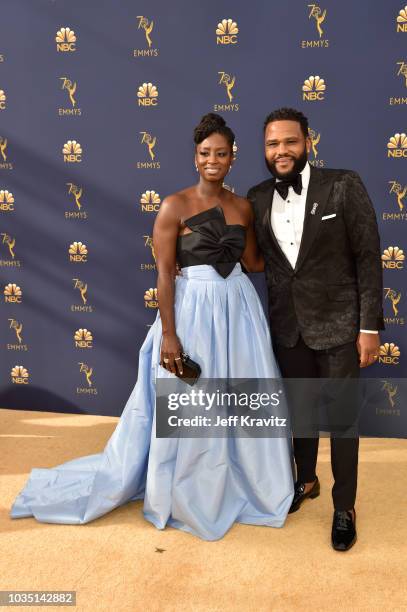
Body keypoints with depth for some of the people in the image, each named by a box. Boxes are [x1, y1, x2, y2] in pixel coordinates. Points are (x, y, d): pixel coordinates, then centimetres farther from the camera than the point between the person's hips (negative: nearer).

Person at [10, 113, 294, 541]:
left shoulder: (242, 206, 7)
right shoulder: (175, 206, -9)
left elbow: (253, 262, 13)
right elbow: (164, 273, -12)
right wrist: (169, 334, -16)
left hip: (239, 309, 6)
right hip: (193, 310, -5)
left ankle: (245, 485, 38)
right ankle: (186, 498, 30)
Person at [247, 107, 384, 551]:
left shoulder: (343, 186, -10)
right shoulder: (257, 198, 1)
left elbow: (368, 258, -10)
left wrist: (370, 326, -11)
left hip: (338, 324, -3)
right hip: (287, 326, 4)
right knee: (299, 410, 19)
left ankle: (344, 507, 29)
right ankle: (305, 481, 44)